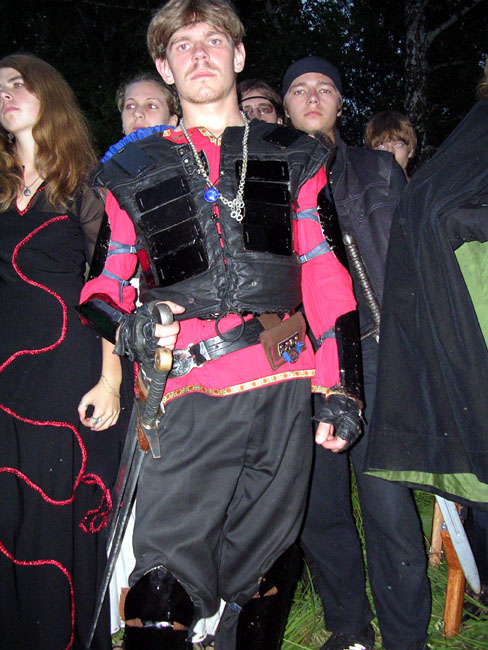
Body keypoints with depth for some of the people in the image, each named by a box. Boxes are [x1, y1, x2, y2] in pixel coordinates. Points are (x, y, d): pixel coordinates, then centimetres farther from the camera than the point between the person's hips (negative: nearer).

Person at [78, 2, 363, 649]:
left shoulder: (293, 157, 15)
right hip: (188, 398, -1)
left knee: (261, 573, 12)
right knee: (165, 581, -9)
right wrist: (127, 327, -10)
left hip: (284, 387, 2)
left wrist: (340, 389, 4)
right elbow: (100, 285, 14)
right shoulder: (133, 171, 14)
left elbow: (326, 275, 11)